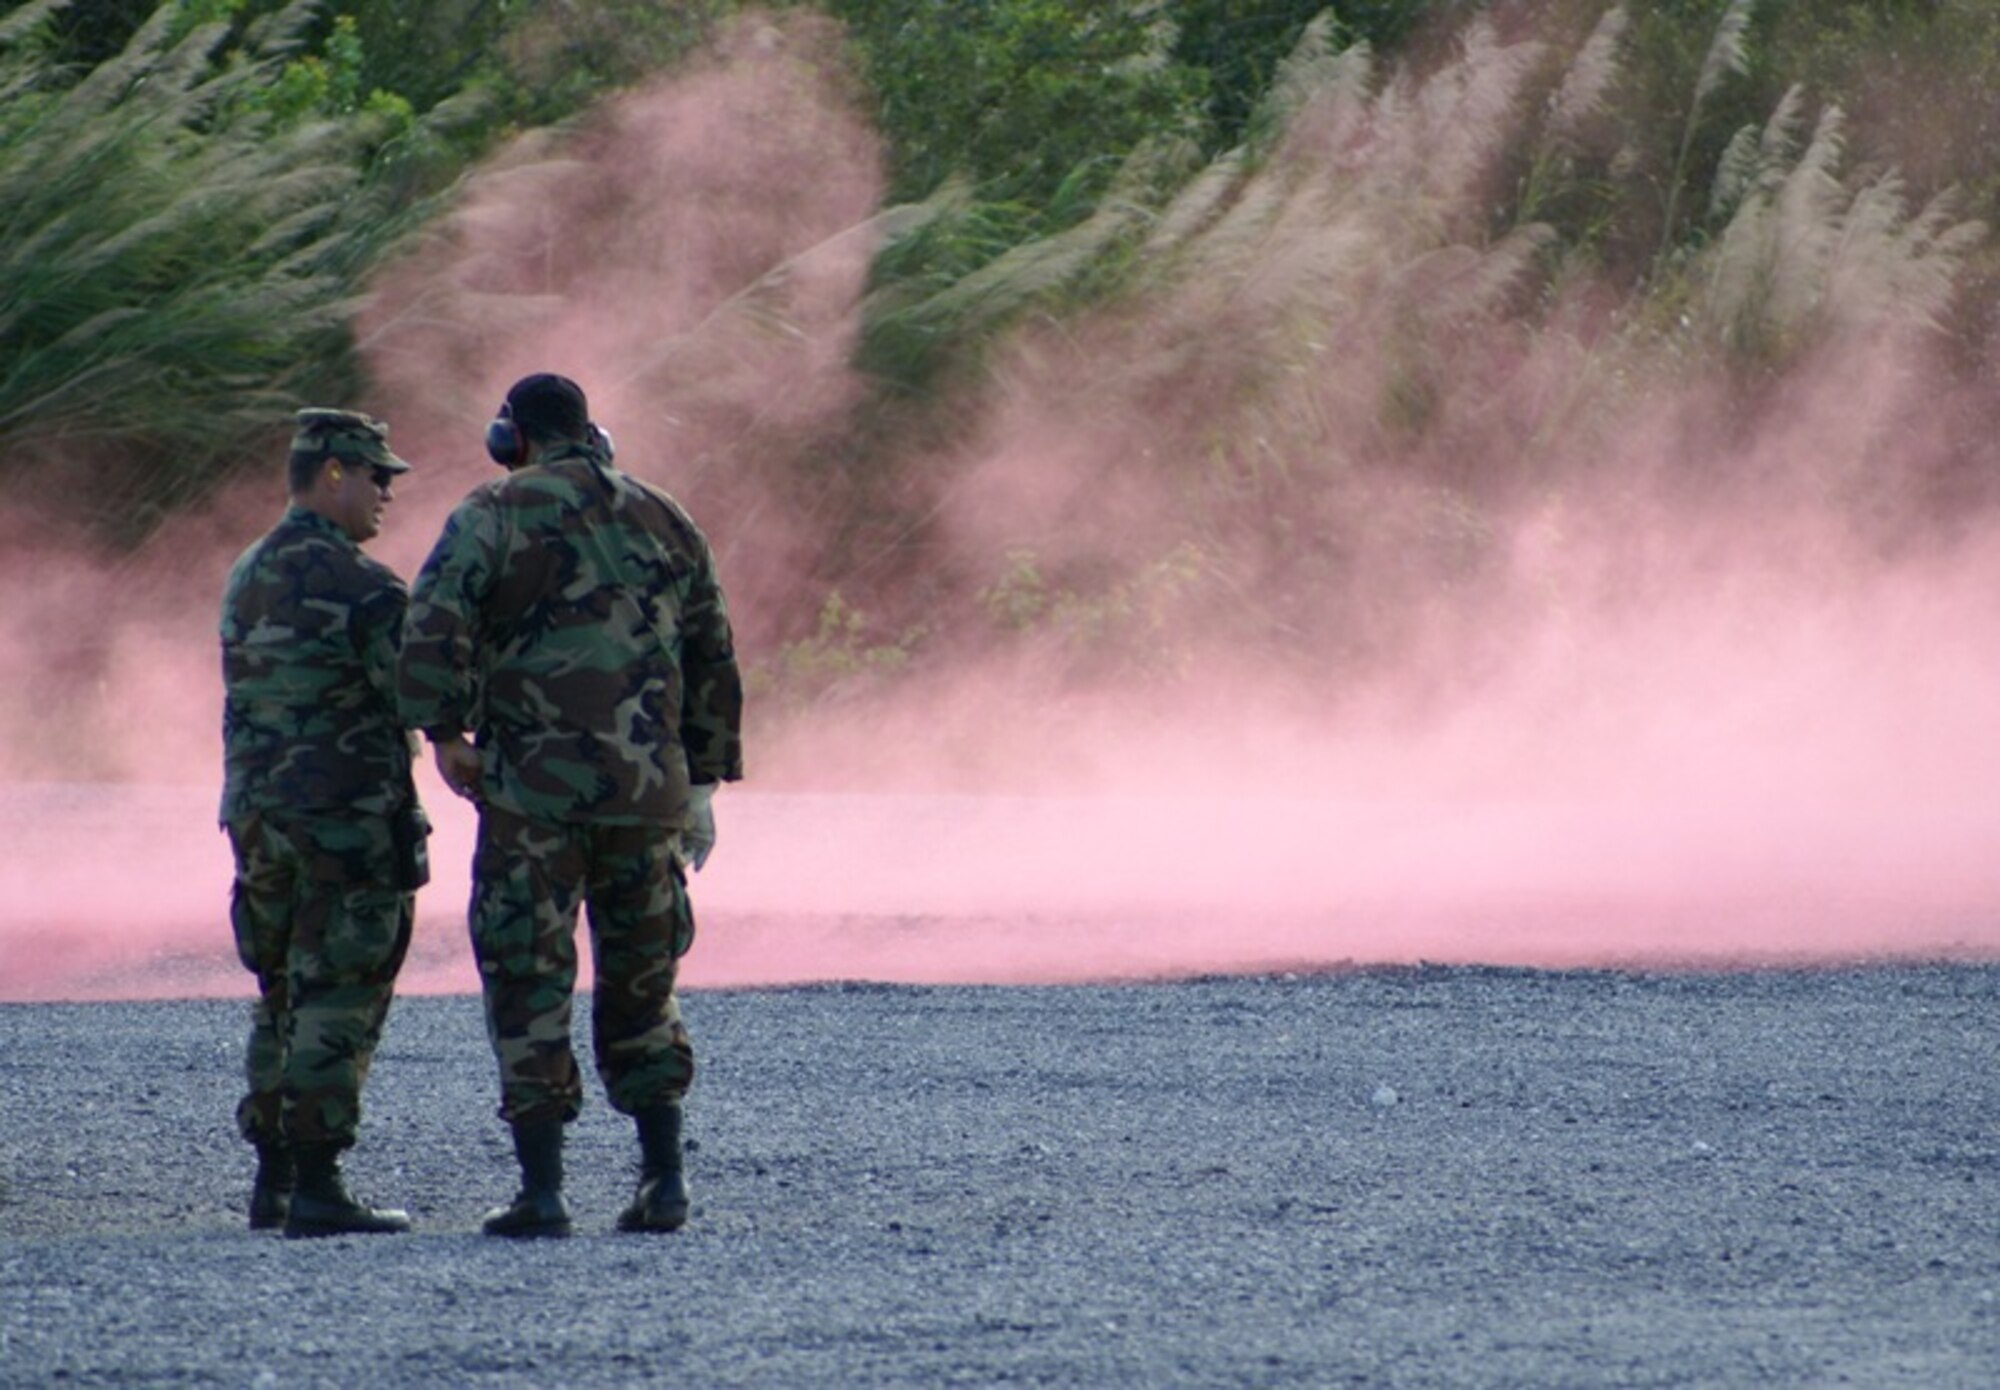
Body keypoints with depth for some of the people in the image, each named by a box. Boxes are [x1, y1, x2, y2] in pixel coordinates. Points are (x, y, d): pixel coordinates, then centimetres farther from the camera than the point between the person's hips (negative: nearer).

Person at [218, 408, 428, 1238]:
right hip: (348, 817, -8)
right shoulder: (360, 586, -13)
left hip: (257, 815, 8)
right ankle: (316, 1189, -7)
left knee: (282, 997, 16)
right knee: (337, 1004, -5)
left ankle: (272, 1180, 18)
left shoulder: (246, 579, 13)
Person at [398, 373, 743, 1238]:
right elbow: (713, 663, 16)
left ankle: (542, 1191, -4)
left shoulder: (496, 513, -1)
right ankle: (663, 1175, 8)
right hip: (649, 790, 4)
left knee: (528, 987, 0)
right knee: (641, 986, 15)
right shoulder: (665, 521, 14)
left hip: (533, 784, -4)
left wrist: (444, 734, -5)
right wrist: (702, 786, 21)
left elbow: (433, 626, -15)